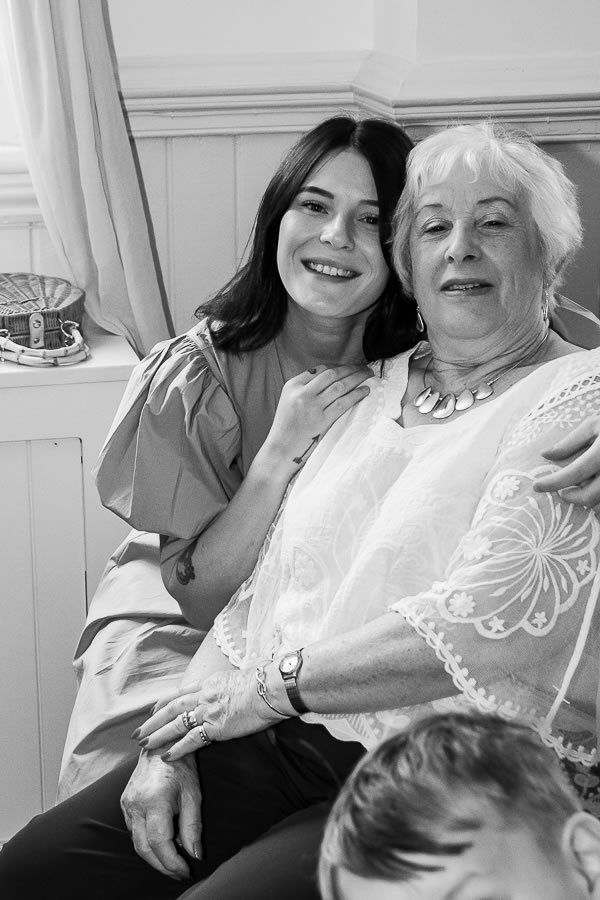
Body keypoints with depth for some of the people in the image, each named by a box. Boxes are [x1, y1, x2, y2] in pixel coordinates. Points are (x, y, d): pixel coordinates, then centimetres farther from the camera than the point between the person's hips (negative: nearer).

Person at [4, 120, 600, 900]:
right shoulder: (376, 390, 18)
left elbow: (483, 623, -15)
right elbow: (262, 588, 14)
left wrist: (272, 685, -9)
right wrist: (173, 741, 1)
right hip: (278, 739, 6)